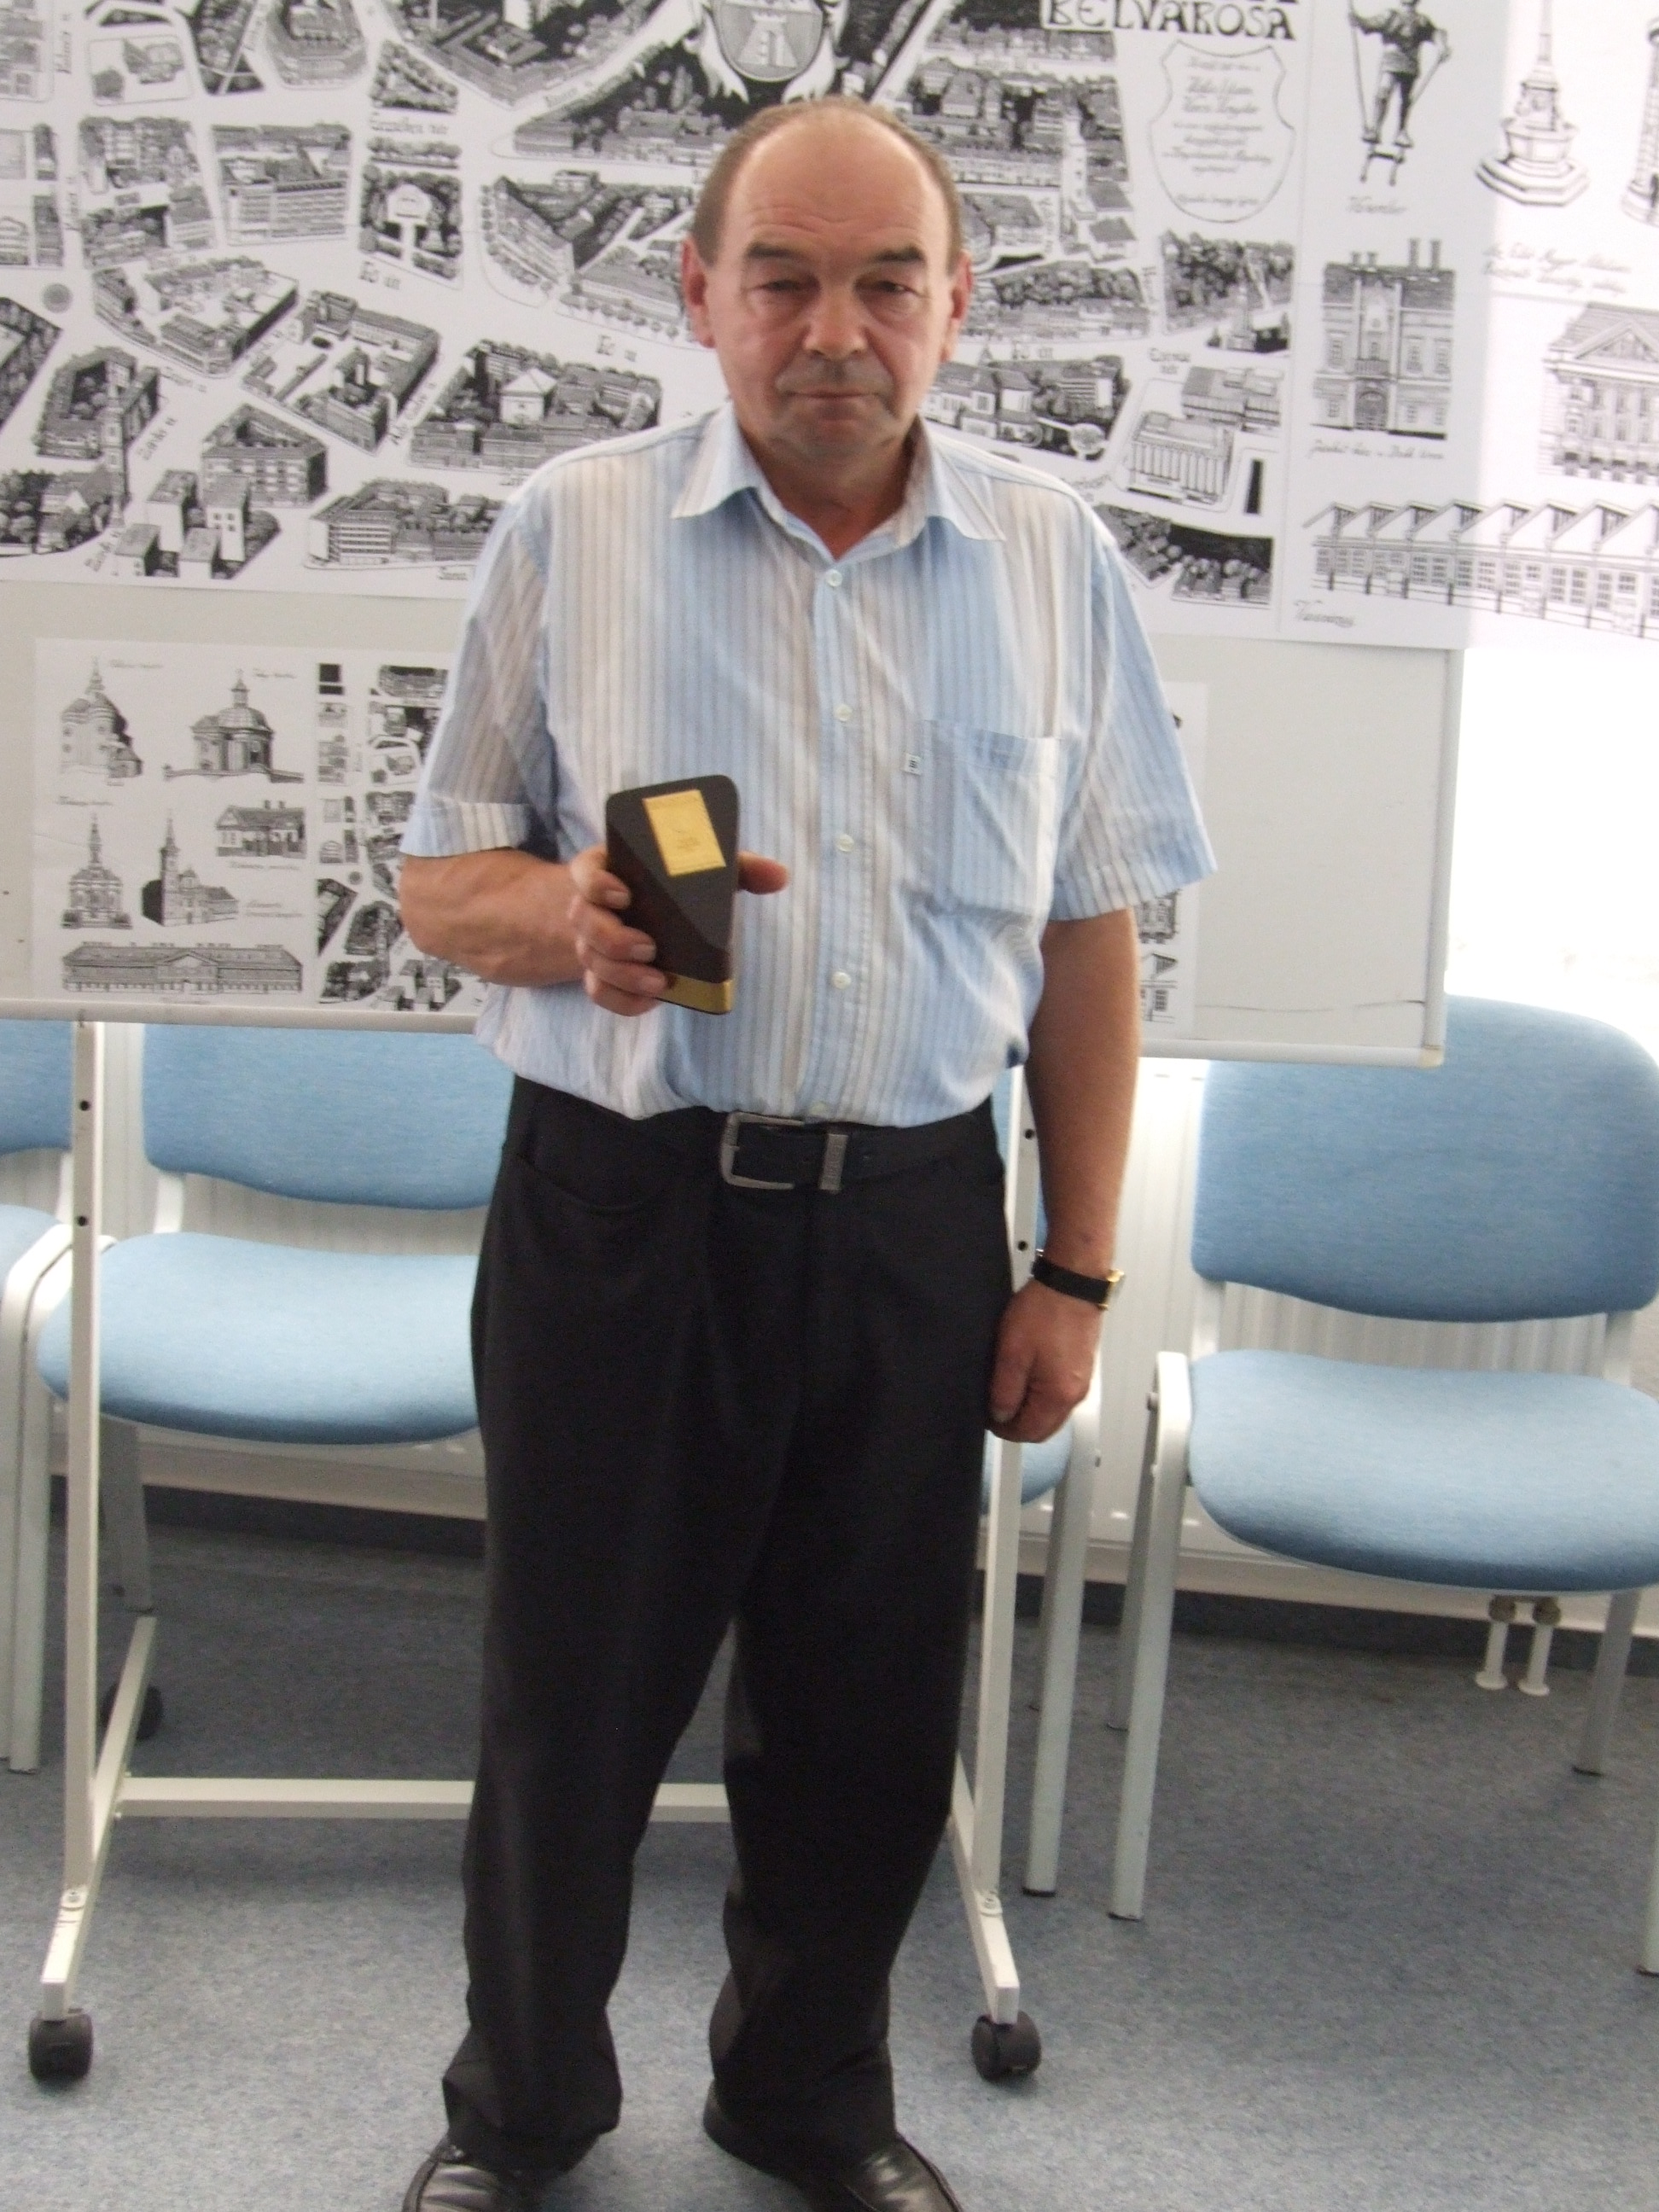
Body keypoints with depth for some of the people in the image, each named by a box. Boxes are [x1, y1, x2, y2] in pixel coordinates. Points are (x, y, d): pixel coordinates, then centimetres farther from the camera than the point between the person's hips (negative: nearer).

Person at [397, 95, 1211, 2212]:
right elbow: (440, 879, 2)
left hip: (912, 1220, 2)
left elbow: (1086, 939, 7)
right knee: (571, 1694, 10)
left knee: (868, 1710, 13)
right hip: (619, 1205, -1)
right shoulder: (573, 527, -1)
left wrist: (1075, 1271, 4)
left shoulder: (1049, 554, 4)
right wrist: (570, 917, -22)